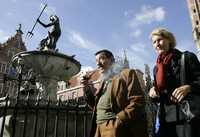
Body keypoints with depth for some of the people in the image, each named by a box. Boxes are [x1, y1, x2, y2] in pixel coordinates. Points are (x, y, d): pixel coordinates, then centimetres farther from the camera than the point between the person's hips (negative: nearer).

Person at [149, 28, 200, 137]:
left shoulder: (187, 57, 1)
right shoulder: (156, 68, 16)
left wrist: (189, 87, -23)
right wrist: (153, 91, -2)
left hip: (188, 116, -4)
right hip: (165, 118, 5)